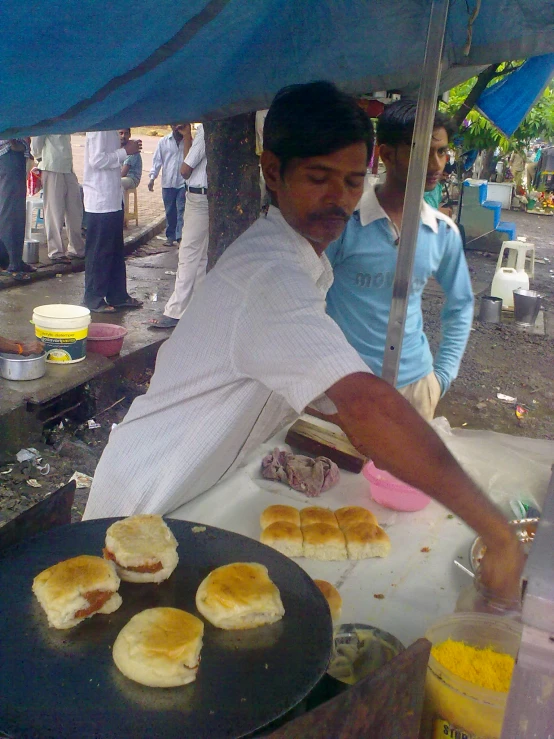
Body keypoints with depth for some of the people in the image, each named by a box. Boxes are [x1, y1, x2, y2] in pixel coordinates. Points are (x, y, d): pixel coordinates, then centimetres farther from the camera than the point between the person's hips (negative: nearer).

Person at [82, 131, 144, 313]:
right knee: (98, 251, -2)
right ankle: (93, 299, 7)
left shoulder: (110, 129, 14)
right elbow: (97, 160, -23)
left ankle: (118, 295, 24)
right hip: (100, 201, -10)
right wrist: (125, 151, -17)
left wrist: (127, 149, 4)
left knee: (115, 249, 15)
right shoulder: (99, 127, -14)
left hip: (113, 199, 10)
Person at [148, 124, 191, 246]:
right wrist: (152, 178, -3)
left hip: (183, 182, -2)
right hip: (168, 182, 2)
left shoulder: (189, 140, 3)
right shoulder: (164, 141, 6)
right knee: (170, 212, 9)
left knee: (182, 210, -7)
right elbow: (157, 160, 4)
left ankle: (180, 237, -9)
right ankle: (170, 236, 18)